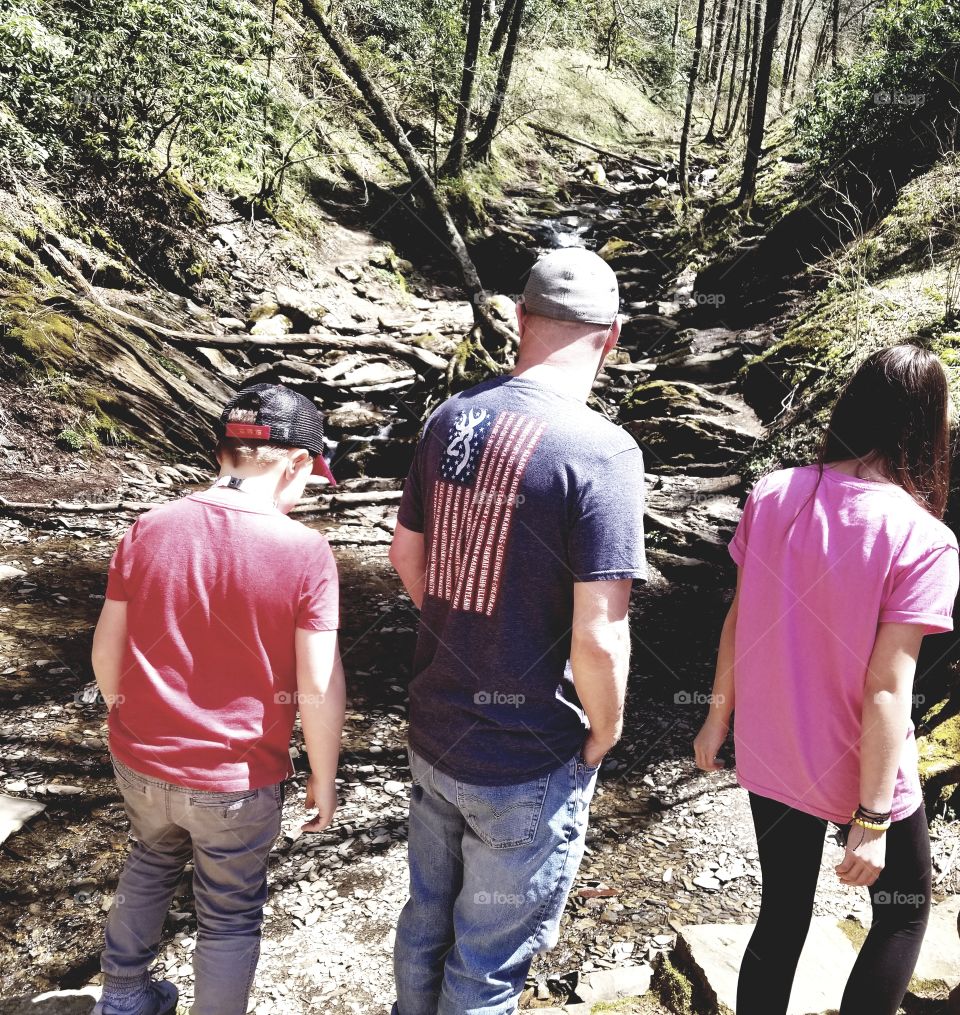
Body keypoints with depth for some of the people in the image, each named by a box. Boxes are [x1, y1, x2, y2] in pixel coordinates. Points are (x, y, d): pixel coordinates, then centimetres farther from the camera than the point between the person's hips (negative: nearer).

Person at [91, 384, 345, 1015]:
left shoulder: (149, 531, -9)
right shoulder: (304, 552, -19)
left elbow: (106, 652, -1)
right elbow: (319, 687, -17)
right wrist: (325, 779, -2)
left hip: (140, 760, 5)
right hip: (236, 778, -4)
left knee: (153, 860, 32)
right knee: (231, 916, 18)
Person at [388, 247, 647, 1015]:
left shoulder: (451, 420, -3)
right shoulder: (601, 453, -23)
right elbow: (598, 639, -24)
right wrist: (603, 737, -6)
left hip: (434, 736, 6)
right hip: (528, 766, -6)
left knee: (426, 921, 27)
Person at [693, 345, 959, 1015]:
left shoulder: (772, 496, -9)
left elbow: (738, 621, 0)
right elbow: (886, 689, -22)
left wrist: (718, 718, 13)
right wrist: (871, 818, -14)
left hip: (769, 757, 5)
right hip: (858, 772, -4)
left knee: (783, 915, 23)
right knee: (905, 914, 23)